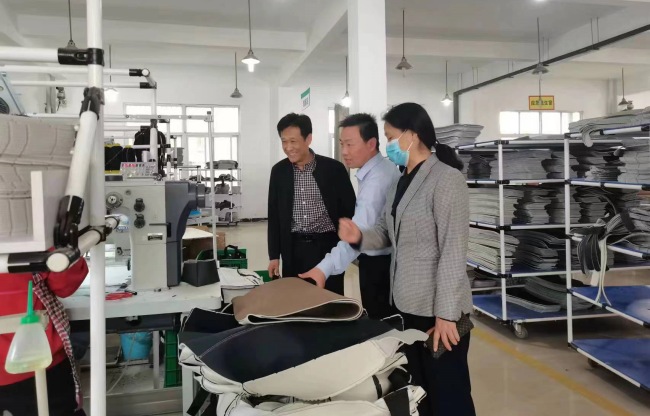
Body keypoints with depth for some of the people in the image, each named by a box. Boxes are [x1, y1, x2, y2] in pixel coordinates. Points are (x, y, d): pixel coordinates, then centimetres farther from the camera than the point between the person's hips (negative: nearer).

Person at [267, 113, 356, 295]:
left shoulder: (334, 168, -6)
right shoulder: (279, 171, 3)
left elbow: (350, 209, 0)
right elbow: (274, 215, 8)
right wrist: (274, 255, 6)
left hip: (328, 246, -2)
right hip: (294, 249, 3)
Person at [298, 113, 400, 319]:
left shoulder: (377, 179, -28)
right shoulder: (384, 167, 5)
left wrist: (324, 268, -49)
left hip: (378, 263, -9)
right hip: (383, 259, 9)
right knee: (386, 322, 18)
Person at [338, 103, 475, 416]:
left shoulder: (446, 179, -15)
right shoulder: (401, 182, 11)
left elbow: (453, 252, -19)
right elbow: (385, 232, 13)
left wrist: (445, 313, -20)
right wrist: (360, 237, -9)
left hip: (437, 309, -8)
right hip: (405, 303, 8)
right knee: (417, 390, 21)